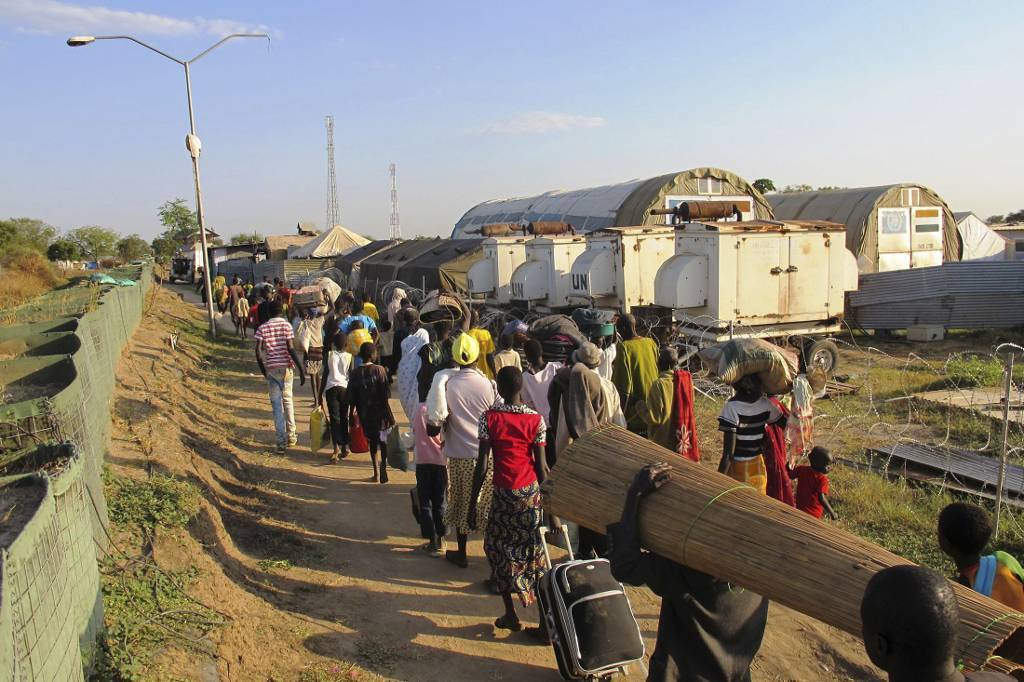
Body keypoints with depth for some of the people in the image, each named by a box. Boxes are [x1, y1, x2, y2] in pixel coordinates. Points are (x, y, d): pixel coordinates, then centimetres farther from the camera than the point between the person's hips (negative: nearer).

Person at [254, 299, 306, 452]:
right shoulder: (286, 325, -3)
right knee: (287, 401, 16)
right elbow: (290, 348, -11)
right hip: (286, 367, 0)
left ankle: (281, 442, 2)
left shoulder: (262, 328, 2)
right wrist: (301, 369, -10)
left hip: (271, 369, 0)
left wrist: (263, 370, 9)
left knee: (276, 405, 5)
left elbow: (258, 351, -4)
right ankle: (291, 436, 22)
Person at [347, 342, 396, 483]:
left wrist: (351, 413, 12)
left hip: (365, 414, 3)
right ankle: (384, 466, -14)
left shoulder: (354, 374, -2)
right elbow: (385, 394, -13)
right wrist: (389, 414, -7)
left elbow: (352, 398, 0)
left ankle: (376, 472, 22)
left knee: (372, 441, 18)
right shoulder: (379, 370, -11)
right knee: (384, 440, 9)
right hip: (380, 412, -3)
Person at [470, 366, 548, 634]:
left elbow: (482, 465, -10)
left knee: (499, 547, 13)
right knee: (531, 550, 14)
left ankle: (511, 614, 16)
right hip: (532, 492, 2)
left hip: (503, 493, -2)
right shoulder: (536, 419, -5)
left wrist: (472, 503, -3)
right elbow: (541, 466, -4)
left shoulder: (489, 417, -8)